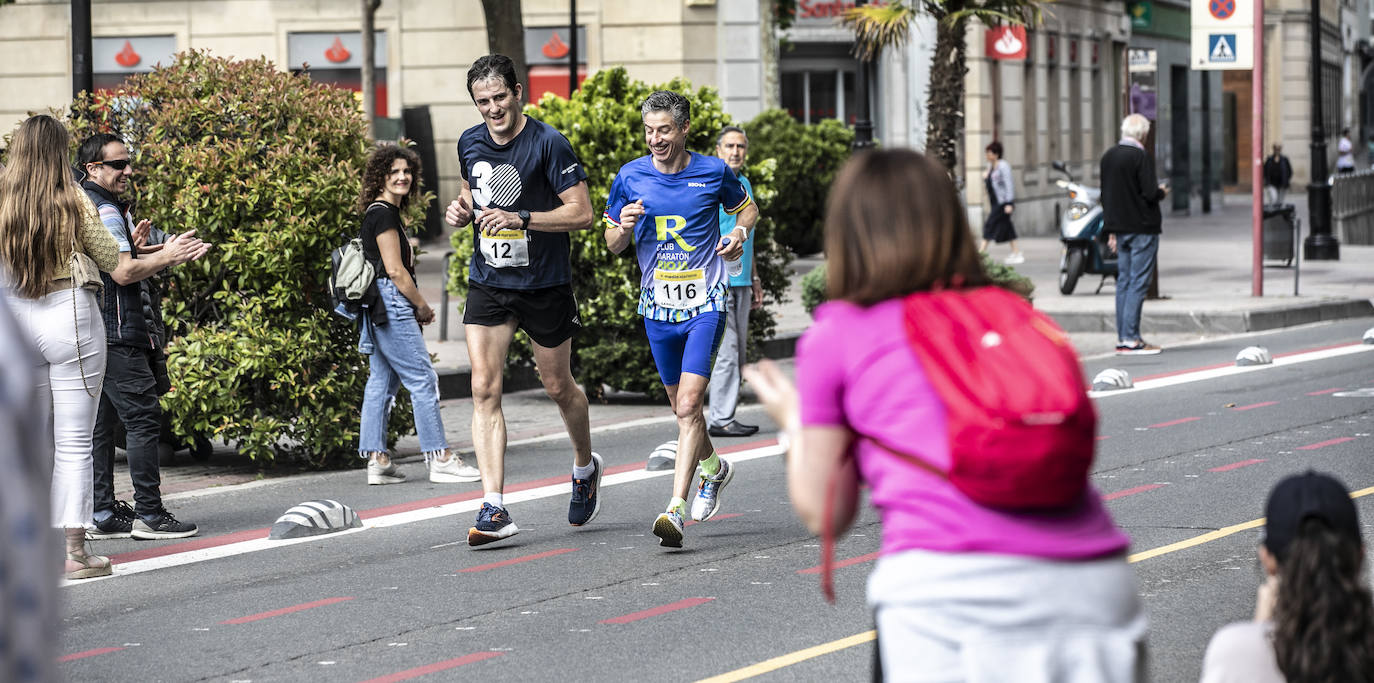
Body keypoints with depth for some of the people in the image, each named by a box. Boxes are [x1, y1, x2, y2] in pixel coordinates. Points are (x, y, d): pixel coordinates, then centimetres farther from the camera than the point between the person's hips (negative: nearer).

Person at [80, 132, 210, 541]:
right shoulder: (105, 211, -13)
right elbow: (122, 273, -20)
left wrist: (132, 247, 11)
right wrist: (167, 256, -9)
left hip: (94, 334, 11)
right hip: (116, 335, -11)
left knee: (101, 423, 10)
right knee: (143, 418, -9)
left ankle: (102, 514, 12)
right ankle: (149, 514, -10)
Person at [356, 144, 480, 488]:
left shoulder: (381, 212, 18)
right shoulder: (384, 213, -13)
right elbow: (394, 269, -17)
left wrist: (415, 306, 14)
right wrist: (422, 306, -7)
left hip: (377, 309, 10)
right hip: (391, 304, -10)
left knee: (381, 382, 7)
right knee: (422, 379, -7)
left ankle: (377, 461, 6)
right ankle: (440, 459, -6)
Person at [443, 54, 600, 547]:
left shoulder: (549, 144, -14)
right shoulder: (469, 143, 3)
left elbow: (582, 213, -16)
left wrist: (520, 219, -26)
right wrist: (462, 210, -1)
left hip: (544, 284, -4)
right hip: (487, 281, 4)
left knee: (558, 386, 12)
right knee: (484, 389, -10)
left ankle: (586, 467, 42)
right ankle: (494, 509, -14)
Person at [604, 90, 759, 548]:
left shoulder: (713, 172, -4)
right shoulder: (630, 177, 0)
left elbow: (747, 207, 16)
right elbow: (613, 245, 8)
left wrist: (740, 233, -5)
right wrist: (624, 227, -14)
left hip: (705, 304, -3)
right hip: (658, 307, 3)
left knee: (688, 404, -15)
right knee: (682, 406, 16)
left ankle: (676, 509, -19)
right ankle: (713, 468, 45)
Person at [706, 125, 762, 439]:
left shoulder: (745, 184, 18)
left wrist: (754, 279, 25)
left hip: (741, 281, 8)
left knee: (737, 352, 9)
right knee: (726, 351, -9)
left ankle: (724, 416, 13)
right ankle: (721, 419, -5)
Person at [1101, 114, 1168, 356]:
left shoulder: (1108, 157, 11)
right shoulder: (1140, 157, -14)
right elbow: (1150, 193, -19)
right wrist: (1162, 192, 4)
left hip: (1120, 227, 8)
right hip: (1142, 227, -8)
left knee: (1124, 281, 10)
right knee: (1138, 282, -7)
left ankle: (1122, 338, 10)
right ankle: (1130, 339, -10)